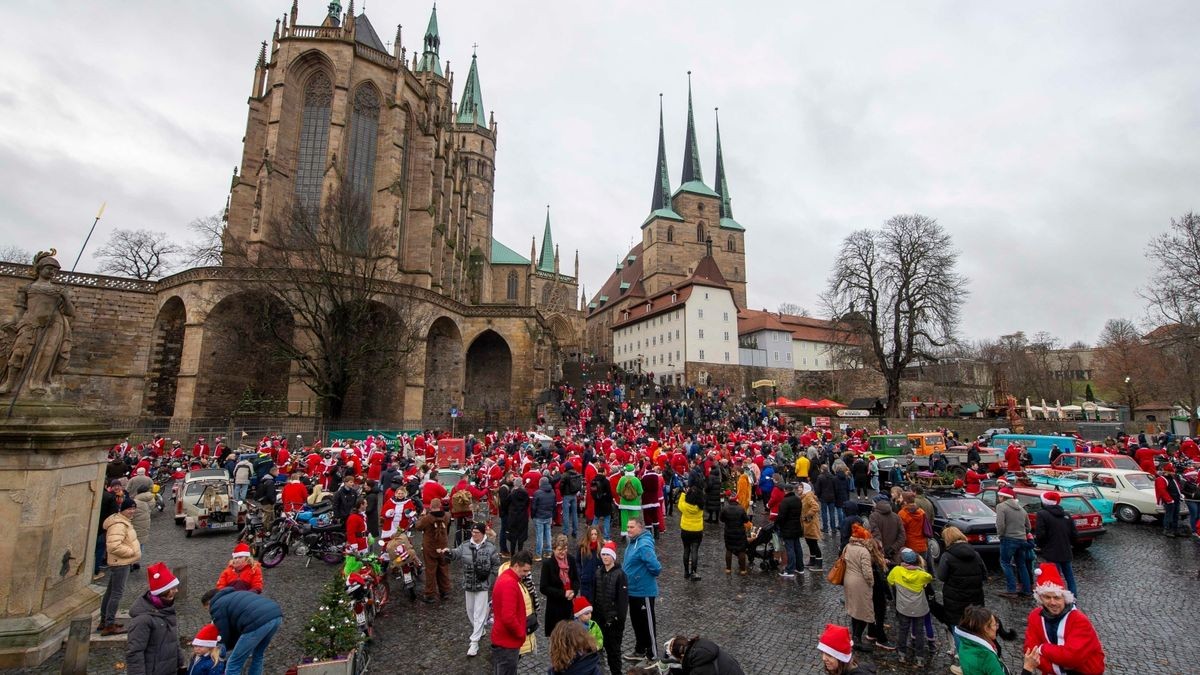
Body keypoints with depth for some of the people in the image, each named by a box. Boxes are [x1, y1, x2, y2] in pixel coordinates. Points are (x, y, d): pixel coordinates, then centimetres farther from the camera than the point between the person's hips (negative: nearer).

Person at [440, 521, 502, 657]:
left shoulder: (490, 548, -11)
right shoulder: (465, 545, -3)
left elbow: (496, 565, -1)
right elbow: (455, 554, -17)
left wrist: (489, 576, -9)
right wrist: (448, 552, -37)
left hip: (482, 585, -4)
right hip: (468, 584, 4)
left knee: (479, 613, -2)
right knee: (470, 611, 19)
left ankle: (474, 642, 6)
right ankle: (479, 631, 41)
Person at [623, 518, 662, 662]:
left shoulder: (644, 545, -27)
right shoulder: (633, 542, 4)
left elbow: (655, 566, -33)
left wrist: (649, 577, -15)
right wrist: (623, 568, 9)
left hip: (644, 591, -9)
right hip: (633, 590, 9)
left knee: (648, 623, 7)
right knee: (636, 622, 22)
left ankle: (653, 655, 23)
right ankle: (640, 651, 38)